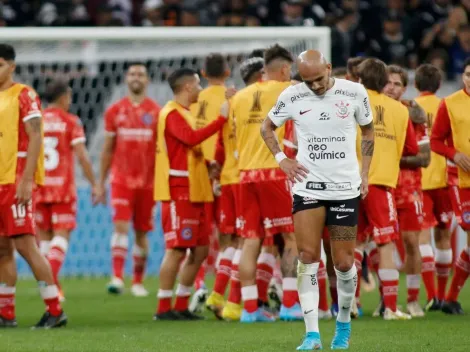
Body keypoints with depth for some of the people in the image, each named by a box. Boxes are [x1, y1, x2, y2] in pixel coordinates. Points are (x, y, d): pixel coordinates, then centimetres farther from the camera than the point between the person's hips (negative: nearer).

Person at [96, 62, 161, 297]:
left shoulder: (156, 112, 2)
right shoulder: (114, 111, 6)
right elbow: (108, 149, 11)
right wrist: (101, 183, 10)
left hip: (147, 181, 0)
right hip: (121, 180, 0)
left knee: (142, 232, 7)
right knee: (120, 226, -14)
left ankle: (138, 282, 17)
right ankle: (117, 278, -20)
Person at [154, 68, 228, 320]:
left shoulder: (184, 113, 21)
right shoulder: (172, 113, -11)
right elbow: (191, 138, -27)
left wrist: (206, 163, 11)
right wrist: (221, 119, -24)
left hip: (193, 192, 10)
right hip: (178, 192, -10)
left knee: (200, 249, 8)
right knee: (177, 249, -11)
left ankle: (181, 306, 13)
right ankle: (164, 307, -7)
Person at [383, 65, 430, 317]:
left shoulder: (413, 114, 1)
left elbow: (424, 157, -2)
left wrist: (399, 157, -15)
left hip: (408, 189, 0)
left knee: (411, 242, -4)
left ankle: (413, 300, 6)